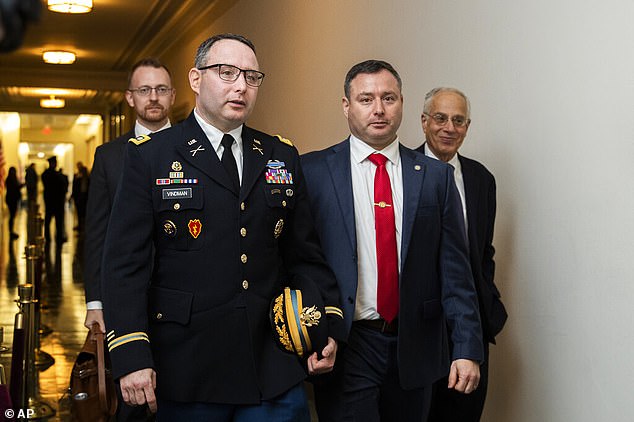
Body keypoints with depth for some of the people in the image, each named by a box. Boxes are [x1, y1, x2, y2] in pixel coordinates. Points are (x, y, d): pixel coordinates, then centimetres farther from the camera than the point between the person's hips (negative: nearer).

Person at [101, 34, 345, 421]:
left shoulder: (283, 157, 10)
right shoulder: (150, 156, -1)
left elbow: (305, 255, 12)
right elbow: (126, 262, -6)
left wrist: (328, 326, 2)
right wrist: (131, 356, -14)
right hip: (186, 371, -2)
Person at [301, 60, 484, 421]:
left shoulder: (436, 176, 5)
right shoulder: (312, 171, 0)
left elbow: (454, 270, 3)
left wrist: (467, 348, -2)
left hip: (414, 347, 3)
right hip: (345, 349, -2)